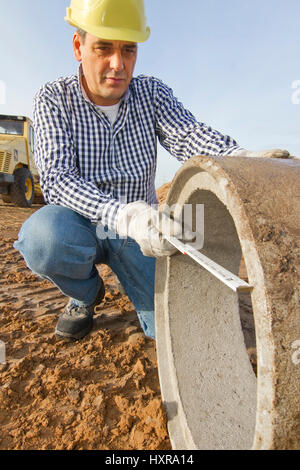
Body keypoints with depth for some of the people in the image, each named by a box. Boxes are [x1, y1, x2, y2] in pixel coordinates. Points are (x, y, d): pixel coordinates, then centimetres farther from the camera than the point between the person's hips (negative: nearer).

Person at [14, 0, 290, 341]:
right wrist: (122, 216, -43)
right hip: (80, 225, -1)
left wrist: (241, 159, -42)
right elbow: (57, 179, -25)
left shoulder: (152, 93, -2)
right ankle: (86, 292, 0)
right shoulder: (53, 99, -10)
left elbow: (189, 135, -20)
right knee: (43, 236, -37)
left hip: (138, 228, 2)